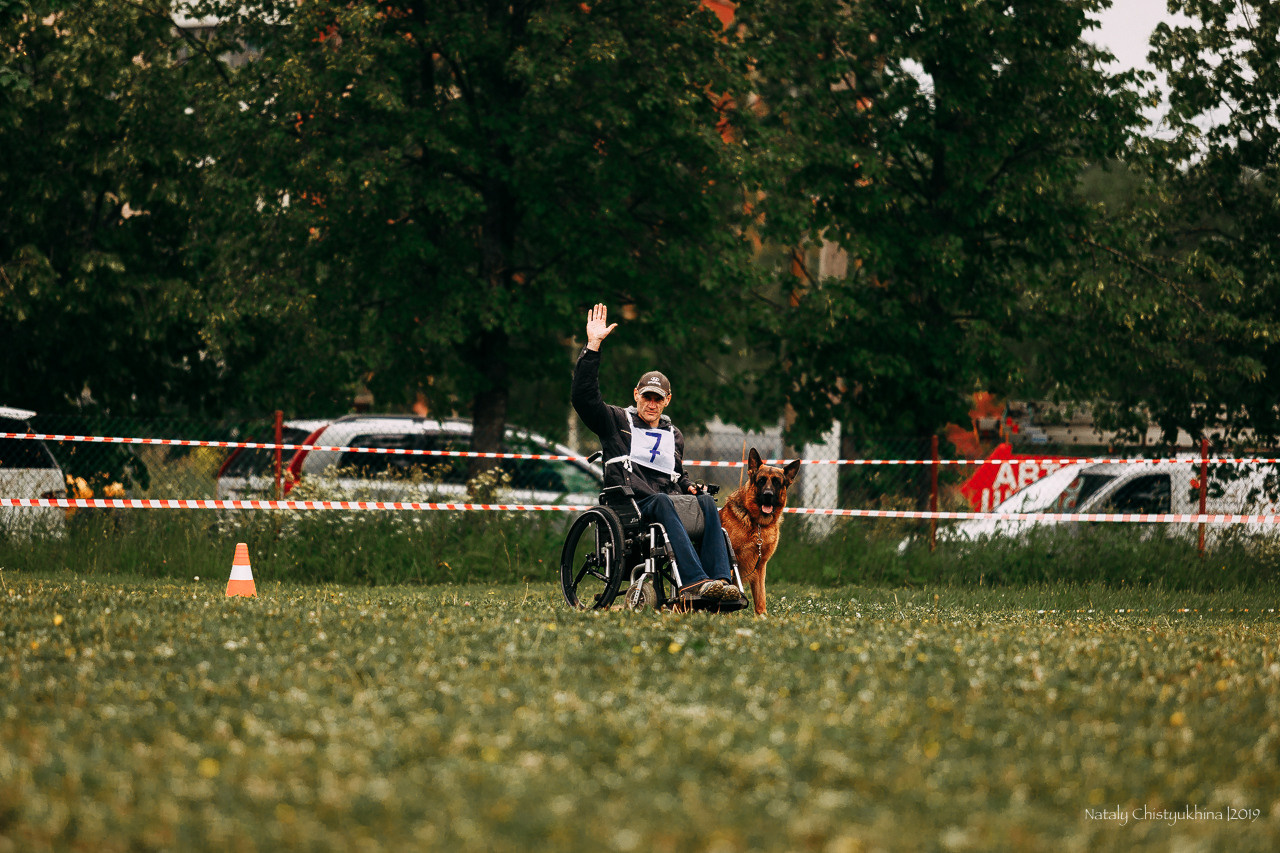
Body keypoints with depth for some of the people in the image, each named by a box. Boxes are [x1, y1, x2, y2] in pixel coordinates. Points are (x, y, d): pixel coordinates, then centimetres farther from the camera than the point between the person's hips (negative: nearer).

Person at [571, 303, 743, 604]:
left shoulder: (674, 435, 31)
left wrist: (689, 487, 14)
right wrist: (593, 345, -2)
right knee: (663, 501, -39)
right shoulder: (616, 422, 17)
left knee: (706, 501, -29)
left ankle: (720, 581, -47)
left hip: (668, 505, 4)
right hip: (630, 506, -4)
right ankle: (694, 581, -57)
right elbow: (584, 395, 3)